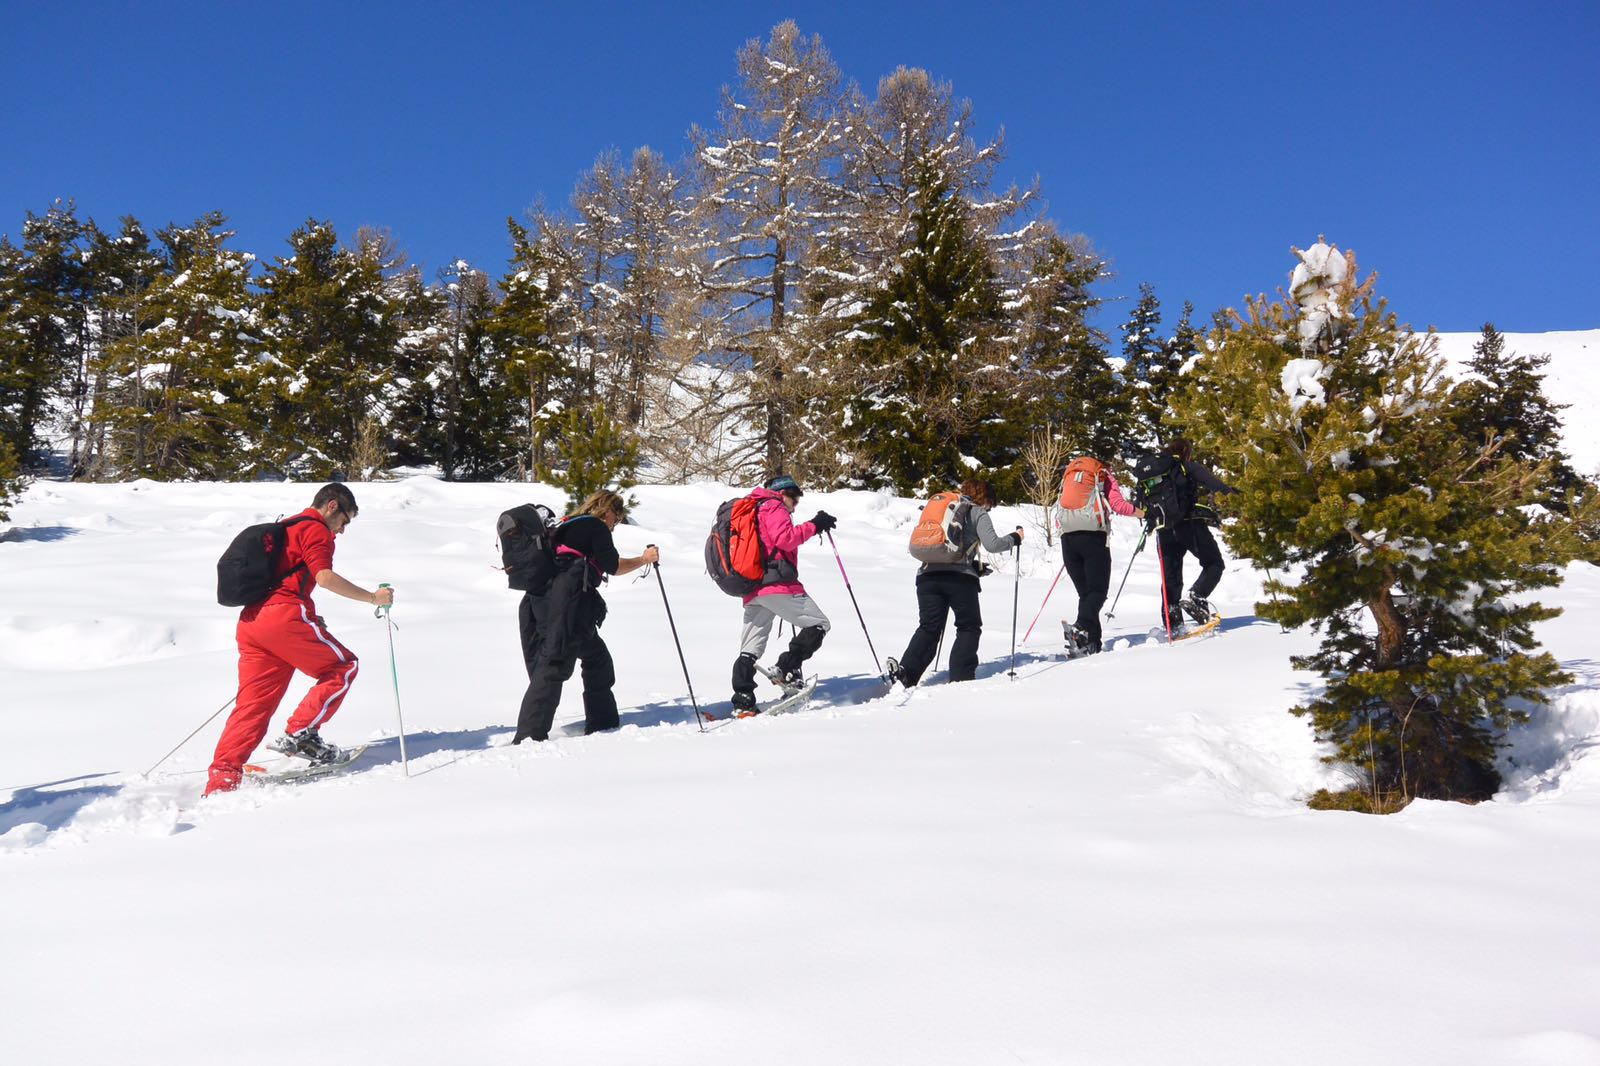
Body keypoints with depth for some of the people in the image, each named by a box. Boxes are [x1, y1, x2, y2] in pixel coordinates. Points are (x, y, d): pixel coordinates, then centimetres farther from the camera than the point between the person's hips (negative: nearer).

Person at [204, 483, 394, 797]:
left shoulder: (282, 529, 31)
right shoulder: (315, 529, 1)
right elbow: (325, 576, -14)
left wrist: (306, 618, 30)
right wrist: (373, 598, -8)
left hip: (249, 622, 9)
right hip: (284, 617, -9)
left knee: (253, 704, 5)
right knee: (343, 666, 5)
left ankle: (221, 779, -5)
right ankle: (300, 733, -5)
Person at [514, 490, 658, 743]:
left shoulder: (568, 525, 26)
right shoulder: (595, 526, 1)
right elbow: (613, 566, -2)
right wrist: (644, 559, 10)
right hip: (567, 605, -10)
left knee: (597, 657, 18)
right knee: (554, 666, -14)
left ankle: (602, 723, 25)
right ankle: (529, 736, -19)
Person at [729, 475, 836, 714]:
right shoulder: (774, 508, 1)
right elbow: (784, 538, -15)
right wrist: (813, 525, -10)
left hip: (752, 589, 9)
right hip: (777, 584, -9)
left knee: (750, 650, 7)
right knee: (818, 624, 0)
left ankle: (742, 702, -2)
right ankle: (788, 670, -12)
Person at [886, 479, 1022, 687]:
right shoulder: (978, 513, 11)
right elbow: (992, 544, -2)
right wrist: (1014, 538, 18)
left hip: (928, 574, 5)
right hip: (959, 577, -5)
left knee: (929, 627, 6)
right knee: (969, 627, 10)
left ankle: (905, 671, -13)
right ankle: (961, 676, 0)